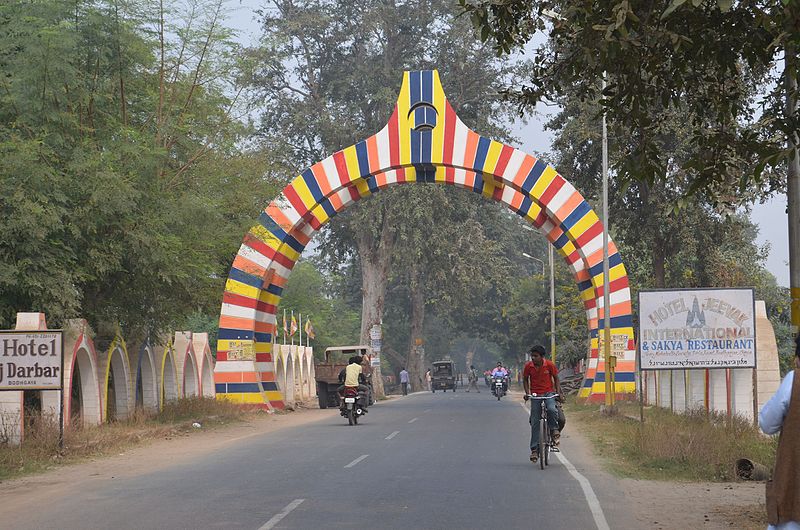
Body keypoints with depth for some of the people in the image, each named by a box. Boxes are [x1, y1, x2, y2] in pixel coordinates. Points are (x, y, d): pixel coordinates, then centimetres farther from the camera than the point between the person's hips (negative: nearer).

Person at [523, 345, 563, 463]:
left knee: (551, 409, -33)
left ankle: (554, 431, -8)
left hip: (549, 393, -1)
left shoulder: (549, 365, -9)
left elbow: (556, 379, 3)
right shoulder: (528, 366, -6)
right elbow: (525, 379, 8)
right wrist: (527, 393, -5)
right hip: (535, 395, 2)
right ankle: (534, 449, 5)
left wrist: (559, 393, -7)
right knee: (535, 423, -1)